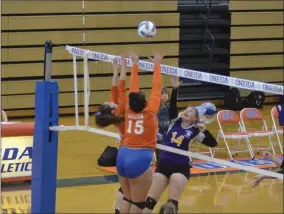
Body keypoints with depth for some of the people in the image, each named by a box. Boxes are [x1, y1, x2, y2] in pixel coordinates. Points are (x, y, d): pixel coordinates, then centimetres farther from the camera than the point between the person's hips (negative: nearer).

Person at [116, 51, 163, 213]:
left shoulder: (129, 111, 7)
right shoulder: (150, 112, -5)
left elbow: (133, 90, 17)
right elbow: (157, 89, -1)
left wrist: (135, 65, 24)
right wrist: (157, 65, 7)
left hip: (123, 156, 6)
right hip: (139, 159, -6)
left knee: (127, 198, 16)